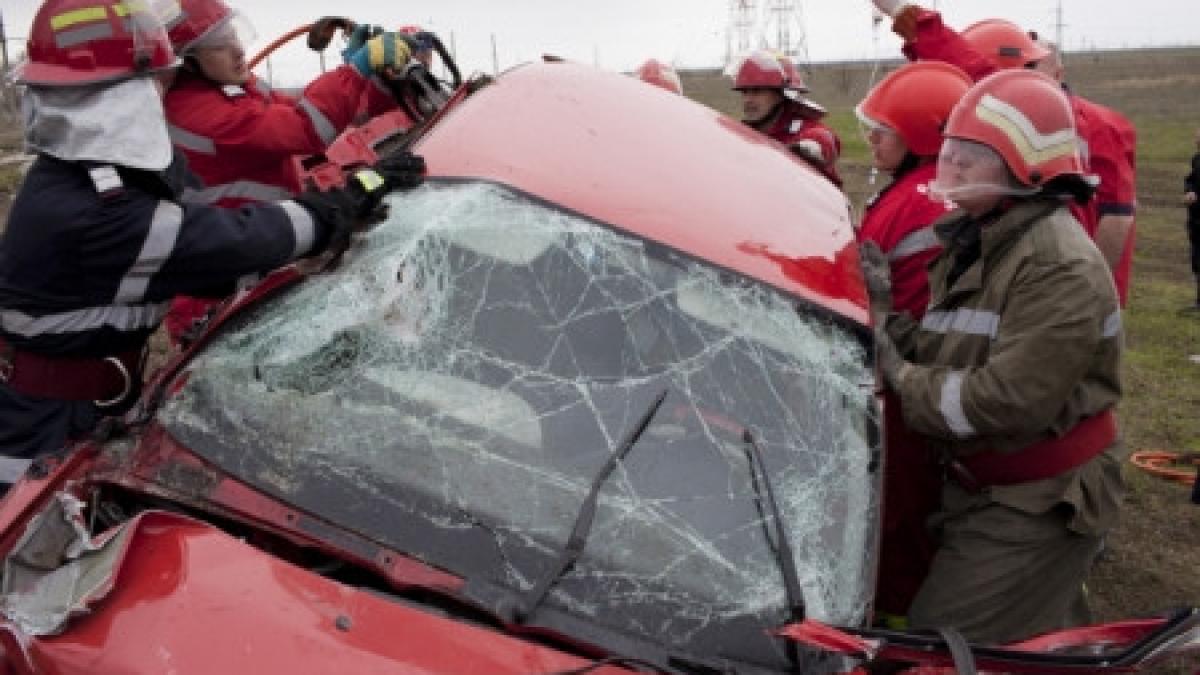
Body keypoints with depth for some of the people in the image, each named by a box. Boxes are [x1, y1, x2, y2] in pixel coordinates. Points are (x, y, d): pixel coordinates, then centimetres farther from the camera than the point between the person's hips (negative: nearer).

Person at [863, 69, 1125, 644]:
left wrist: (899, 378, -23)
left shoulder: (1060, 266, -26)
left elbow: (1009, 404, -33)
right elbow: (940, 354, 4)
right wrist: (882, 310, -14)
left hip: (1040, 505, -9)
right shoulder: (971, 239, 5)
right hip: (977, 486, 9)